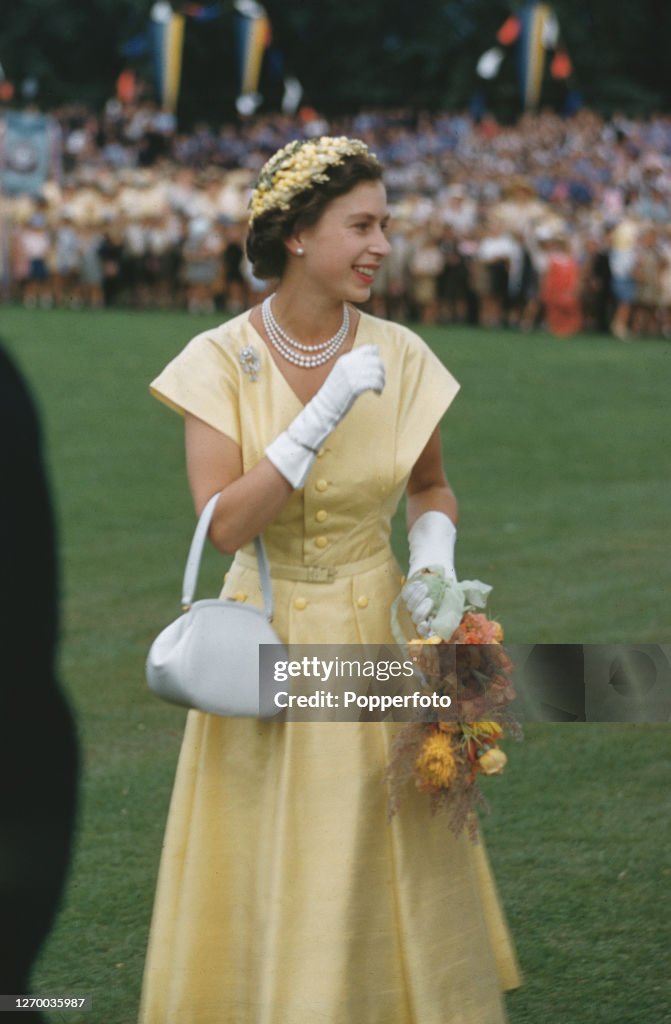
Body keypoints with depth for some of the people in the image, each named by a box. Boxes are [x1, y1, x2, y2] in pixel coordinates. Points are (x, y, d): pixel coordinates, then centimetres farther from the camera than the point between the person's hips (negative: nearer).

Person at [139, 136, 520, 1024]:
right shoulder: (219, 363, -12)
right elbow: (225, 525, -21)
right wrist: (326, 412, -26)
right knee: (266, 885, 7)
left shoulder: (401, 358, -5)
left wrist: (435, 564, -8)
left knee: (390, 874, 7)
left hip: (377, 637, 2)